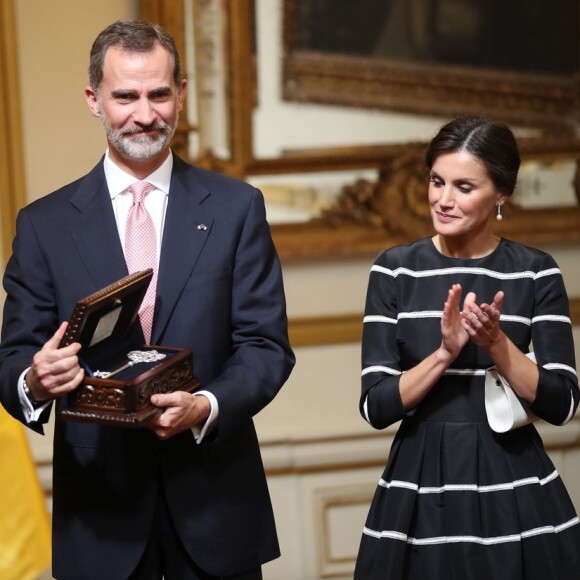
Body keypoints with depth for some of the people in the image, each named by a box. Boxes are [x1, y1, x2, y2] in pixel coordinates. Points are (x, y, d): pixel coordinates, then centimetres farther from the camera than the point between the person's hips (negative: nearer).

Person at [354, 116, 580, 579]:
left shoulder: (536, 273, -1)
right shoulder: (394, 269, 0)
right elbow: (376, 407, -5)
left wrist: (496, 342, -18)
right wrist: (445, 352, -19)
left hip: (514, 490, 0)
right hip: (419, 492, 0)